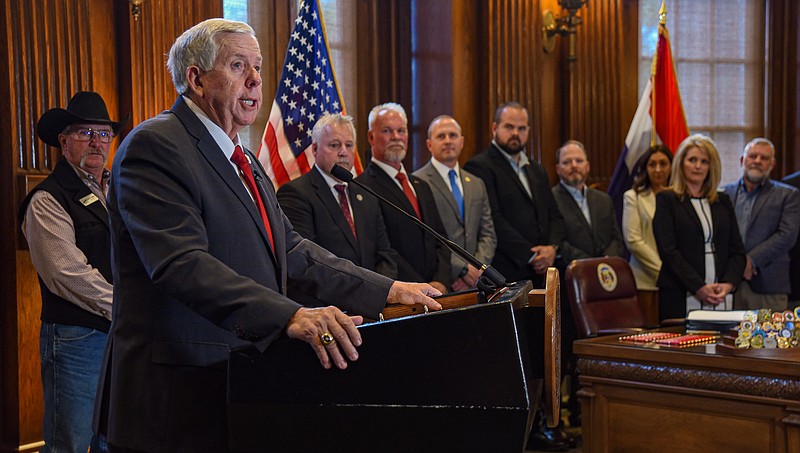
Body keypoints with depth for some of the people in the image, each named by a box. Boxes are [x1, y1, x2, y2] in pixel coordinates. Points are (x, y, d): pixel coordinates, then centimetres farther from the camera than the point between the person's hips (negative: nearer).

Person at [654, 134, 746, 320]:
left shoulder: (723, 202, 16)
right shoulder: (666, 200, 2)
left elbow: (737, 249, 12)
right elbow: (668, 251, -7)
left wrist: (729, 283, -6)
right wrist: (699, 287, -15)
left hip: (721, 297, 4)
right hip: (680, 297, -4)